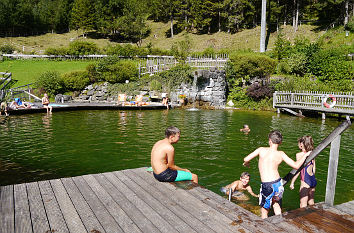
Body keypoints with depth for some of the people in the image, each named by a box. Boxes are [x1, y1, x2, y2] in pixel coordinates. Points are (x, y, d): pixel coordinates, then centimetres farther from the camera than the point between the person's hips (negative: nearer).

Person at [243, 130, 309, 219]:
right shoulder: (281, 154, -1)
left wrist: (246, 163, 21)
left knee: (264, 211, 14)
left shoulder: (262, 150, -5)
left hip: (267, 186, -3)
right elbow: (296, 165, 1)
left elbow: (246, 159, -3)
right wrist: (305, 155, 15)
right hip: (278, 184, 4)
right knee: (276, 205, 30)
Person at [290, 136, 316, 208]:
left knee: (303, 205, 0)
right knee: (311, 203, 20)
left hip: (305, 181, -7)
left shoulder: (299, 155, -14)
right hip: (313, 180, 7)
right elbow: (314, 169, 13)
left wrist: (292, 182, -8)